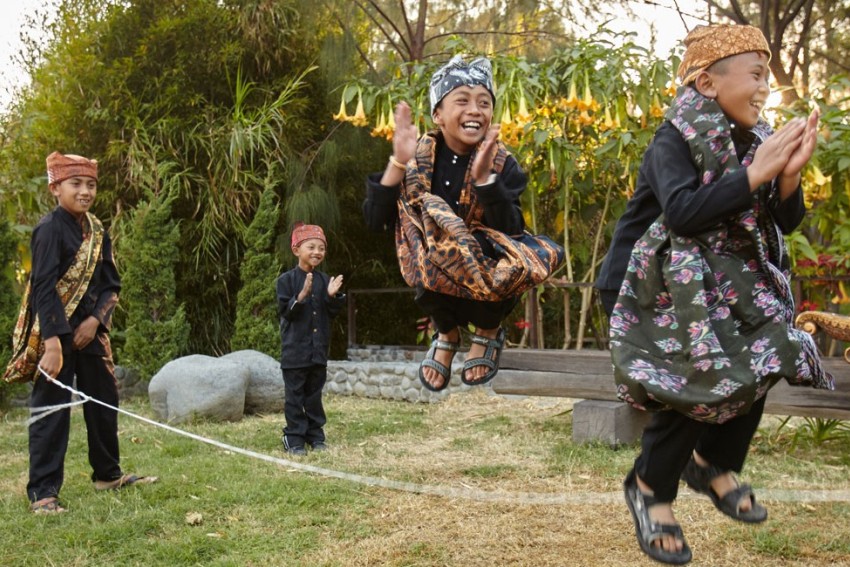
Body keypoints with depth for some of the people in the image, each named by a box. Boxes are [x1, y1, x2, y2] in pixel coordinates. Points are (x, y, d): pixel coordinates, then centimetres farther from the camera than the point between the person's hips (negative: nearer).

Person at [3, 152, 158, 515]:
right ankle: (42, 491, 3)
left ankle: (107, 474, 30)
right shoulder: (50, 229, -13)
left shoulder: (97, 231, 7)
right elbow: (44, 288, -19)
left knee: (104, 401, 14)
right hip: (53, 333, -7)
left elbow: (111, 284, 8)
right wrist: (53, 344, -26)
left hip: (90, 329, 7)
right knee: (51, 409, -3)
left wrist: (96, 320, -9)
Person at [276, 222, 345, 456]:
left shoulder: (324, 280, 7)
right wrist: (302, 295, -25)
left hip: (319, 349, 4)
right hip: (295, 348, -4)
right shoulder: (287, 280, -7)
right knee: (295, 395, 1)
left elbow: (332, 313, 8)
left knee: (314, 394, 13)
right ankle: (294, 439, 8)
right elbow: (285, 311, -12)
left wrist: (333, 296, -10)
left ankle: (315, 435, 21)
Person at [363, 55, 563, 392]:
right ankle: (447, 332, 0)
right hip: (437, 285, 0)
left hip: (488, 281, 0)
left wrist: (484, 178, -31)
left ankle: (488, 331, 3)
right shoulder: (419, 156, -8)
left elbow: (512, 232, -19)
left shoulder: (502, 164, -7)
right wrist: (398, 163, -26)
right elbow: (375, 221, -15)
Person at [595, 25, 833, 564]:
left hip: (729, 281, 7)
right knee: (698, 382, -19)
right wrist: (755, 173, -31)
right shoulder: (675, 140, -18)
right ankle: (651, 487, 5)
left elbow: (785, 223, 0)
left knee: (760, 363, -8)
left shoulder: (753, 139, 2)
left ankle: (712, 462, 18)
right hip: (657, 285, -7)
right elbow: (683, 212, -34)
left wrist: (789, 174, -19)